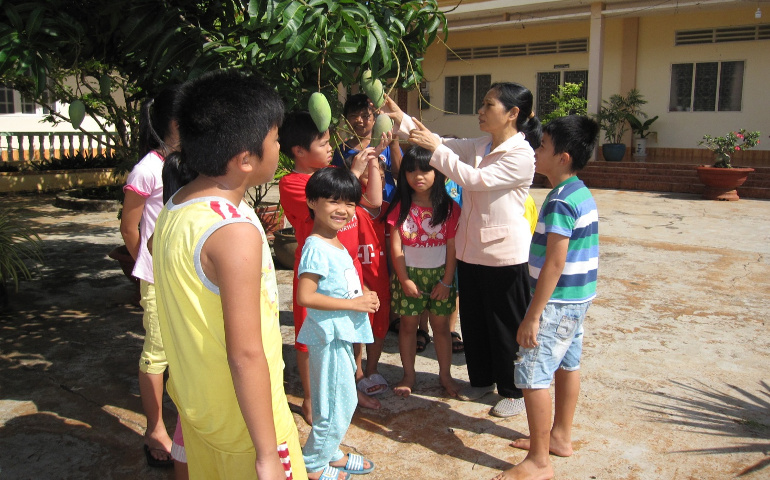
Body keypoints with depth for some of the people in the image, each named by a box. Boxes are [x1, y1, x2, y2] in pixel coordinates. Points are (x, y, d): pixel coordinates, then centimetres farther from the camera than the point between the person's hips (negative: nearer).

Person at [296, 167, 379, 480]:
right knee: (338, 404, 2)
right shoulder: (316, 248, -20)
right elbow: (305, 295, -27)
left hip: (341, 334, 10)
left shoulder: (336, 244, 10)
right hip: (329, 336, -10)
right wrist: (354, 303, -22)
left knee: (342, 401, 21)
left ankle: (331, 453, 39)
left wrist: (364, 297, 1)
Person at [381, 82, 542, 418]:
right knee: (473, 321, 18)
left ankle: (514, 392, 23)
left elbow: (475, 178, -23)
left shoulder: (521, 155, -16)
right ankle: (482, 379, 37)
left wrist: (435, 148, -23)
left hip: (504, 255, -8)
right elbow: (441, 144, 8)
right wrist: (401, 119, -3)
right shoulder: (479, 146, 8)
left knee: (507, 326, 6)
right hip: (471, 251, 8)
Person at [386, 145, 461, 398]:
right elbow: (395, 246, -4)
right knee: (408, 323, 7)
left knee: (440, 324, 6)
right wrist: (404, 280, -8)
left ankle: (445, 374, 21)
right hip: (408, 273, 1)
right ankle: (408, 375, 21)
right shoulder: (400, 207, -2)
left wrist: (446, 281, -7)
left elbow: (452, 247, -3)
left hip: (439, 274, 0)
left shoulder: (449, 208, -3)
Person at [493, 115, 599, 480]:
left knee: (531, 374, -4)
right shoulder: (581, 193, 8)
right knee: (567, 364, 19)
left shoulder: (560, 202, -22)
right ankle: (560, 437, 35)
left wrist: (533, 315, -21)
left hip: (558, 301, -10)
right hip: (578, 297, 10)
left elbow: (554, 264, -24)